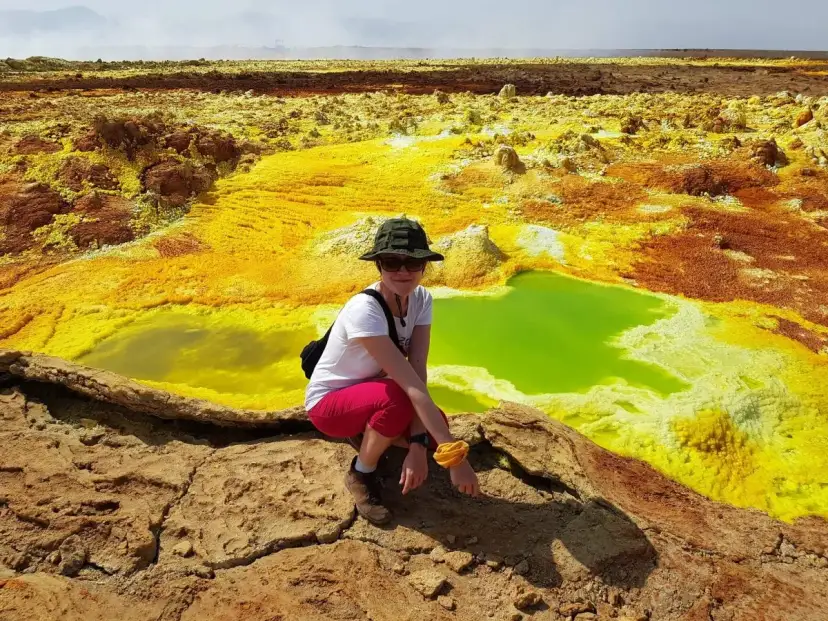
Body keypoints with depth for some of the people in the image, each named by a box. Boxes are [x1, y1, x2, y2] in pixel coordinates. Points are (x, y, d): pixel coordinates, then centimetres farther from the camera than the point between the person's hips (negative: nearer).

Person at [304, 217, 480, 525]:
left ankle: (365, 433, 13)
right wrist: (455, 457, -39)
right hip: (328, 402, -6)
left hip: (371, 391, 6)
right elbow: (411, 386, -39)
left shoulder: (421, 299, -14)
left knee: (435, 427, -16)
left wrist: (418, 444, -33)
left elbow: (418, 371, -22)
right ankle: (360, 474, -6)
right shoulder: (364, 310, -34)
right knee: (398, 400, -35)